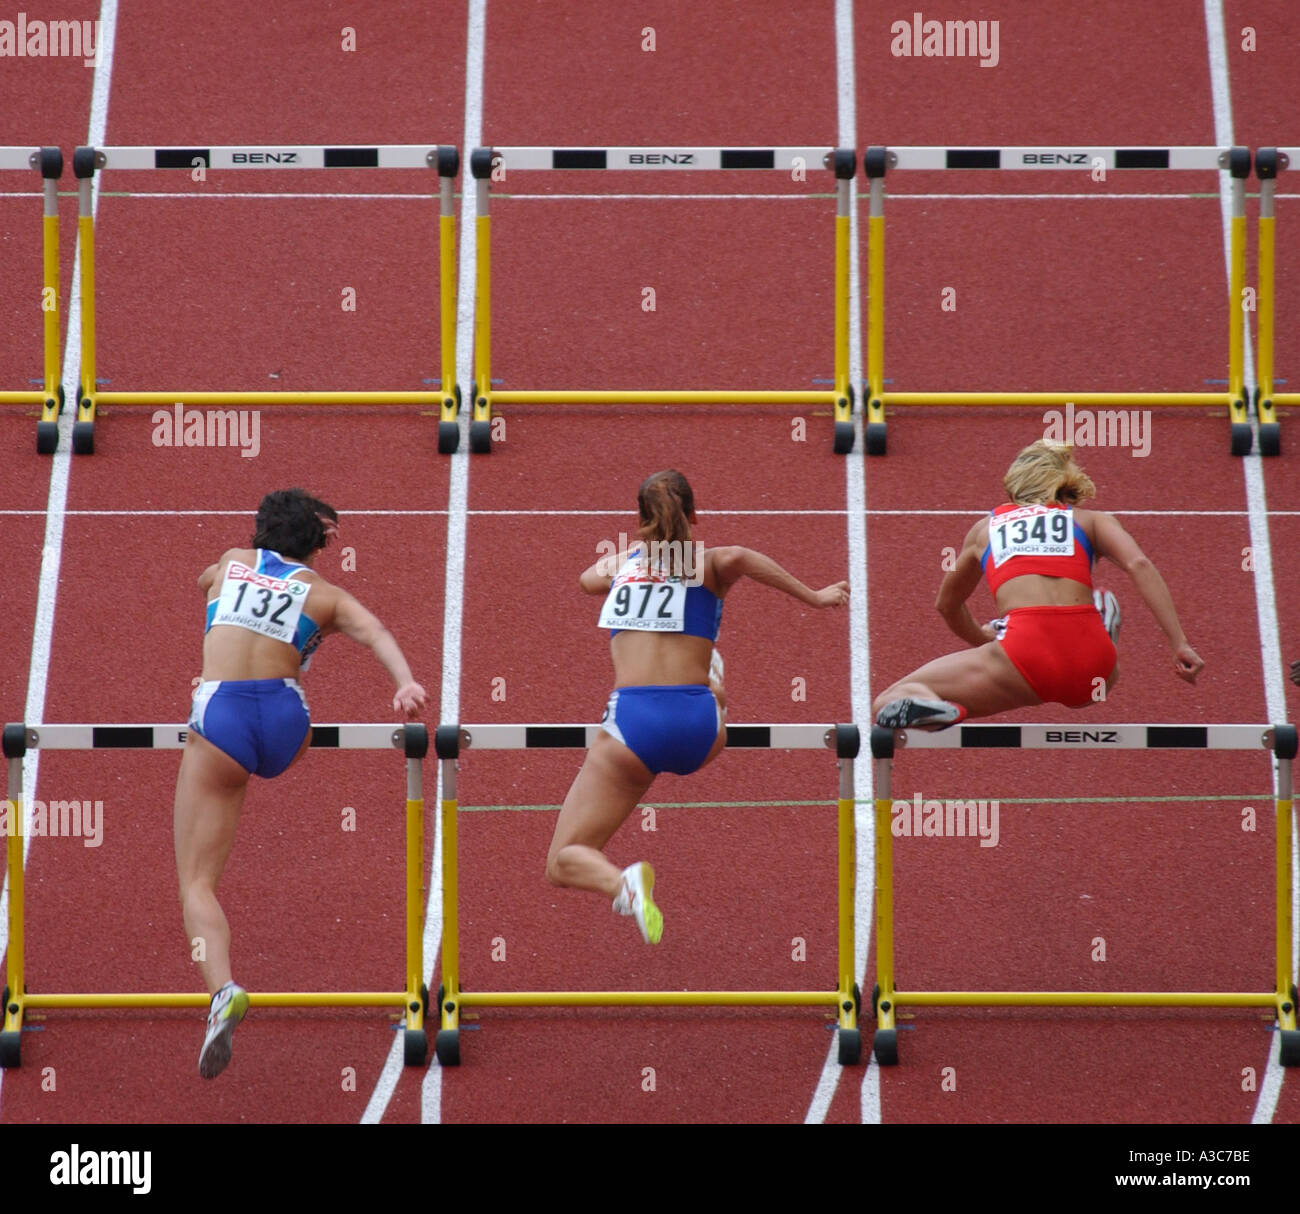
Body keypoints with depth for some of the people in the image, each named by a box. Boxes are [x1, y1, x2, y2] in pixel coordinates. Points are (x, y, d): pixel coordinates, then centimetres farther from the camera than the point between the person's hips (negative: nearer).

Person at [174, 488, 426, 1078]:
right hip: (285, 716, 1)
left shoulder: (232, 561, 19)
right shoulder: (326, 594, 13)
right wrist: (407, 683, -23)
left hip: (220, 715, -1)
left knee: (196, 882, -3)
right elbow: (376, 634, -7)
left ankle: (222, 989, -25)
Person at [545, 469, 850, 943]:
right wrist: (813, 597, -9)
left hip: (632, 723, -2)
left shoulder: (623, 559, 16)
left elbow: (588, 578, 36)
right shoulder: (709, 563, 10)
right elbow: (737, 558, -13)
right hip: (698, 726, 2)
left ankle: (621, 883, -29)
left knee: (562, 862, -3)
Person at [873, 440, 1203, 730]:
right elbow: (1138, 564, 3)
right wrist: (1179, 643, -1)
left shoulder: (985, 528, 27)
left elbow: (947, 605, 41)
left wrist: (980, 640, 61)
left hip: (1025, 653, -3)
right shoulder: (1090, 520, 23)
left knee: (888, 704, 3)